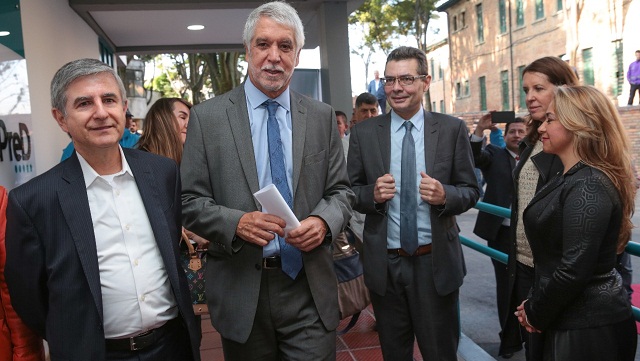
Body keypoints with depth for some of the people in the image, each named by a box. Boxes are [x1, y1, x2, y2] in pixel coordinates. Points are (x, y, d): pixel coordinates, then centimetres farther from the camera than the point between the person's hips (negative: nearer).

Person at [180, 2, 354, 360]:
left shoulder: (322, 116, 4)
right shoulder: (207, 117, -2)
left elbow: (341, 190, 6)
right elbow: (191, 202, -3)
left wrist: (324, 221, -15)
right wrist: (236, 223, -21)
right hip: (241, 289, 0)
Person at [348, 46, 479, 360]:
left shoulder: (452, 129, -3)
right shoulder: (363, 133, -1)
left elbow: (471, 191, 0)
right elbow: (350, 192, 3)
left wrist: (445, 195, -21)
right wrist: (372, 193, -18)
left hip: (436, 263, -1)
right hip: (384, 264, 1)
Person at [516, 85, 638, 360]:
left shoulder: (588, 187, -22)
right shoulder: (571, 178, 8)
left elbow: (574, 270, -25)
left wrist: (535, 314, -11)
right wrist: (534, 306, 6)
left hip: (588, 327, -9)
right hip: (571, 320, 9)